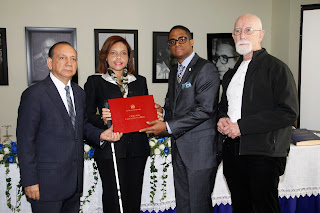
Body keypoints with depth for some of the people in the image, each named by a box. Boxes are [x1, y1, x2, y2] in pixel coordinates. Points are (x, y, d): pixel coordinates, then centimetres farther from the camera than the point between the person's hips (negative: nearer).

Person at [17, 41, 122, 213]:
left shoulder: (79, 93, 10)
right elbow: (25, 141, -12)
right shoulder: (34, 94, -12)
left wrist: (100, 135, -3)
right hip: (47, 183, -6)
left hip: (75, 179, 7)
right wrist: (30, 182, -14)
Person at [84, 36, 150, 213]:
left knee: (134, 197, 9)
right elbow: (87, 117, 0)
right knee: (113, 197, 1)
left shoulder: (140, 81, 14)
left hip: (137, 148, 3)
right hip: (110, 148, -3)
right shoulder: (94, 82, 3)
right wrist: (103, 119, -19)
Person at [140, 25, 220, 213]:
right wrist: (162, 111, 1)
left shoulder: (206, 69, -9)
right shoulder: (174, 72, 18)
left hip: (201, 149, -8)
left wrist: (168, 127, -19)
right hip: (179, 149, 8)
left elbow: (204, 109, -18)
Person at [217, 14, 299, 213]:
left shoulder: (277, 68, -7)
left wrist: (242, 126, -18)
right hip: (232, 150, 7)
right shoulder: (231, 73, 17)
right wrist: (222, 119, 2)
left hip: (263, 153, -6)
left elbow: (289, 112, -16)